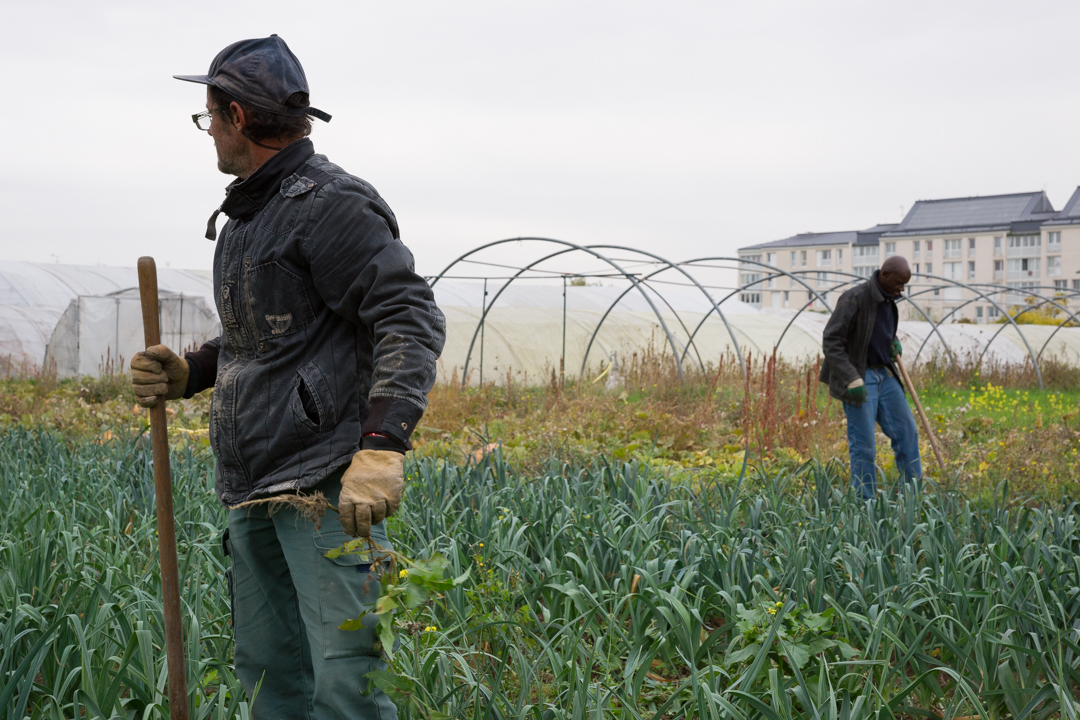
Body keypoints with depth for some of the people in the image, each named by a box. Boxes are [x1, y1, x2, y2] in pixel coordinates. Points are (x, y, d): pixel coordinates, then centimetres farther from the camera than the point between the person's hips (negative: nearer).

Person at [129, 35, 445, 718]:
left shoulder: (330, 206, -11)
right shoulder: (250, 213, 20)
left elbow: (413, 321, -19)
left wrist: (381, 447, -30)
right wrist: (187, 373, 10)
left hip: (326, 484, -10)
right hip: (256, 488, 10)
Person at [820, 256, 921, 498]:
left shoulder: (888, 301, 8)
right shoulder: (854, 299, -17)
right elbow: (830, 342, -20)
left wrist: (895, 343, 7)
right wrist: (853, 380, -26)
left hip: (885, 374, 8)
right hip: (858, 377, -8)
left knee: (907, 433, 5)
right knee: (864, 446, -6)